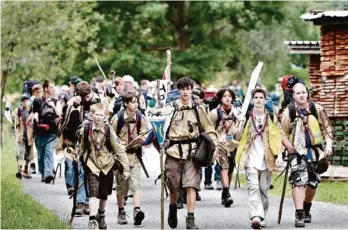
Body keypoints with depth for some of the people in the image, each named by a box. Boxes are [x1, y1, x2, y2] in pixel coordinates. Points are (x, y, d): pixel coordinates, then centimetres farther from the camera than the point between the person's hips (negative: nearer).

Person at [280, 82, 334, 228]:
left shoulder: (317, 109, 0)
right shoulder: (288, 112, -4)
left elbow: (326, 128, 6)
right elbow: (283, 133, 0)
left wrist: (329, 145, -6)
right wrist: (288, 145, -16)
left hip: (315, 150, 3)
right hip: (298, 151, -3)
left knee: (313, 182, 12)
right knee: (299, 180, -18)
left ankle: (307, 209, 36)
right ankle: (299, 214, -21)